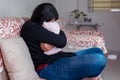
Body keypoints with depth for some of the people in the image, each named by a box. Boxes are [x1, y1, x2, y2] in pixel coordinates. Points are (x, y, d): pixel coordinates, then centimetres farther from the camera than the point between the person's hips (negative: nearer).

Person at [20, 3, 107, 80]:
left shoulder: (35, 27, 17)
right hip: (48, 67, -11)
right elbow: (62, 41, -15)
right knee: (99, 60, -26)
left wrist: (51, 44, -13)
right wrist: (60, 32, 6)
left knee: (97, 51, 16)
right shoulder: (30, 27, -14)